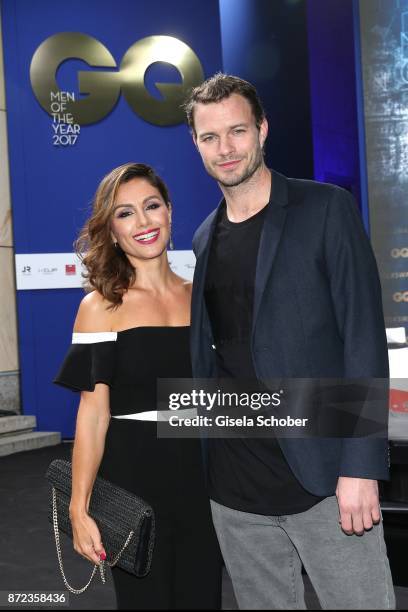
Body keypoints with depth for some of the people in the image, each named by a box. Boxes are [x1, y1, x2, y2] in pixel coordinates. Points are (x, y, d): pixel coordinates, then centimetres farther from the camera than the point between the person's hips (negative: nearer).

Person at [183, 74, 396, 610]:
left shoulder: (326, 209, -3)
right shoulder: (205, 238, 12)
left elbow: (364, 338, -9)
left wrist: (361, 466, -15)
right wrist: (199, 464, 11)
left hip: (322, 478, -4)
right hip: (234, 489, 5)